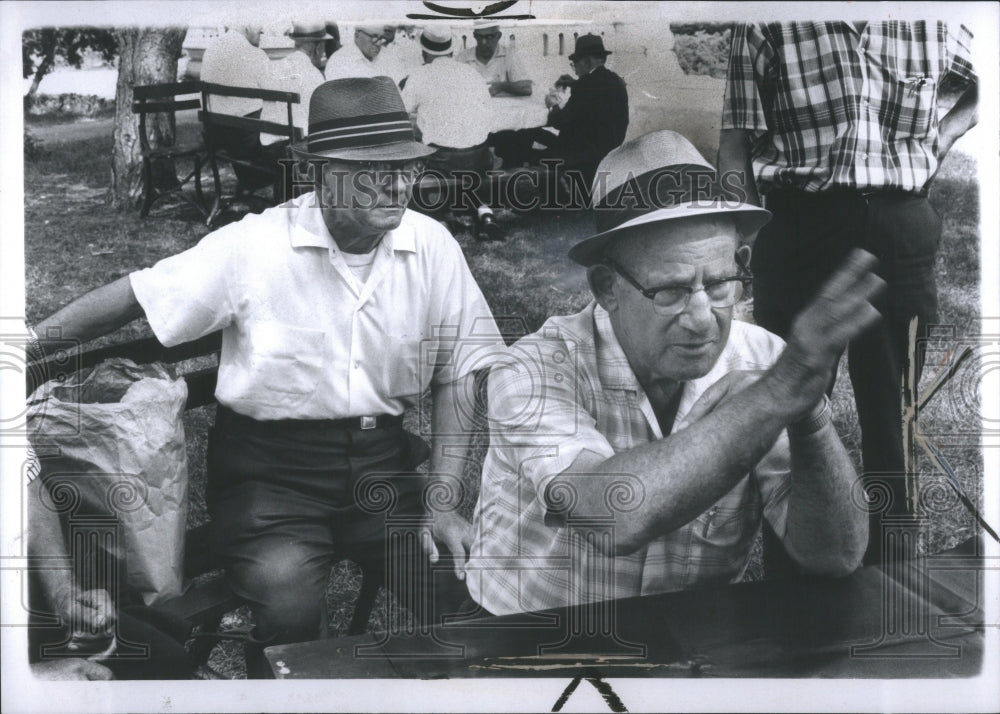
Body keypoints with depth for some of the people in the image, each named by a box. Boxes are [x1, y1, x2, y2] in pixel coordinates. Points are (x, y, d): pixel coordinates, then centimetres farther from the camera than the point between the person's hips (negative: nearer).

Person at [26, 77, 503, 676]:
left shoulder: (433, 246, -2)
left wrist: (443, 501, -4)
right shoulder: (253, 248, -10)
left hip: (383, 459, 3)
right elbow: (128, 300, -4)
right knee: (287, 602, -26)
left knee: (462, 576, -16)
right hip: (270, 467, -3)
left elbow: (460, 375, 3)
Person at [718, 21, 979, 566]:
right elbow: (736, 153, -2)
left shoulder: (933, 27, 9)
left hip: (901, 229, 2)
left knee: (892, 410, 6)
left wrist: (942, 136, 11)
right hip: (799, 227, -2)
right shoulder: (765, 28, 1)